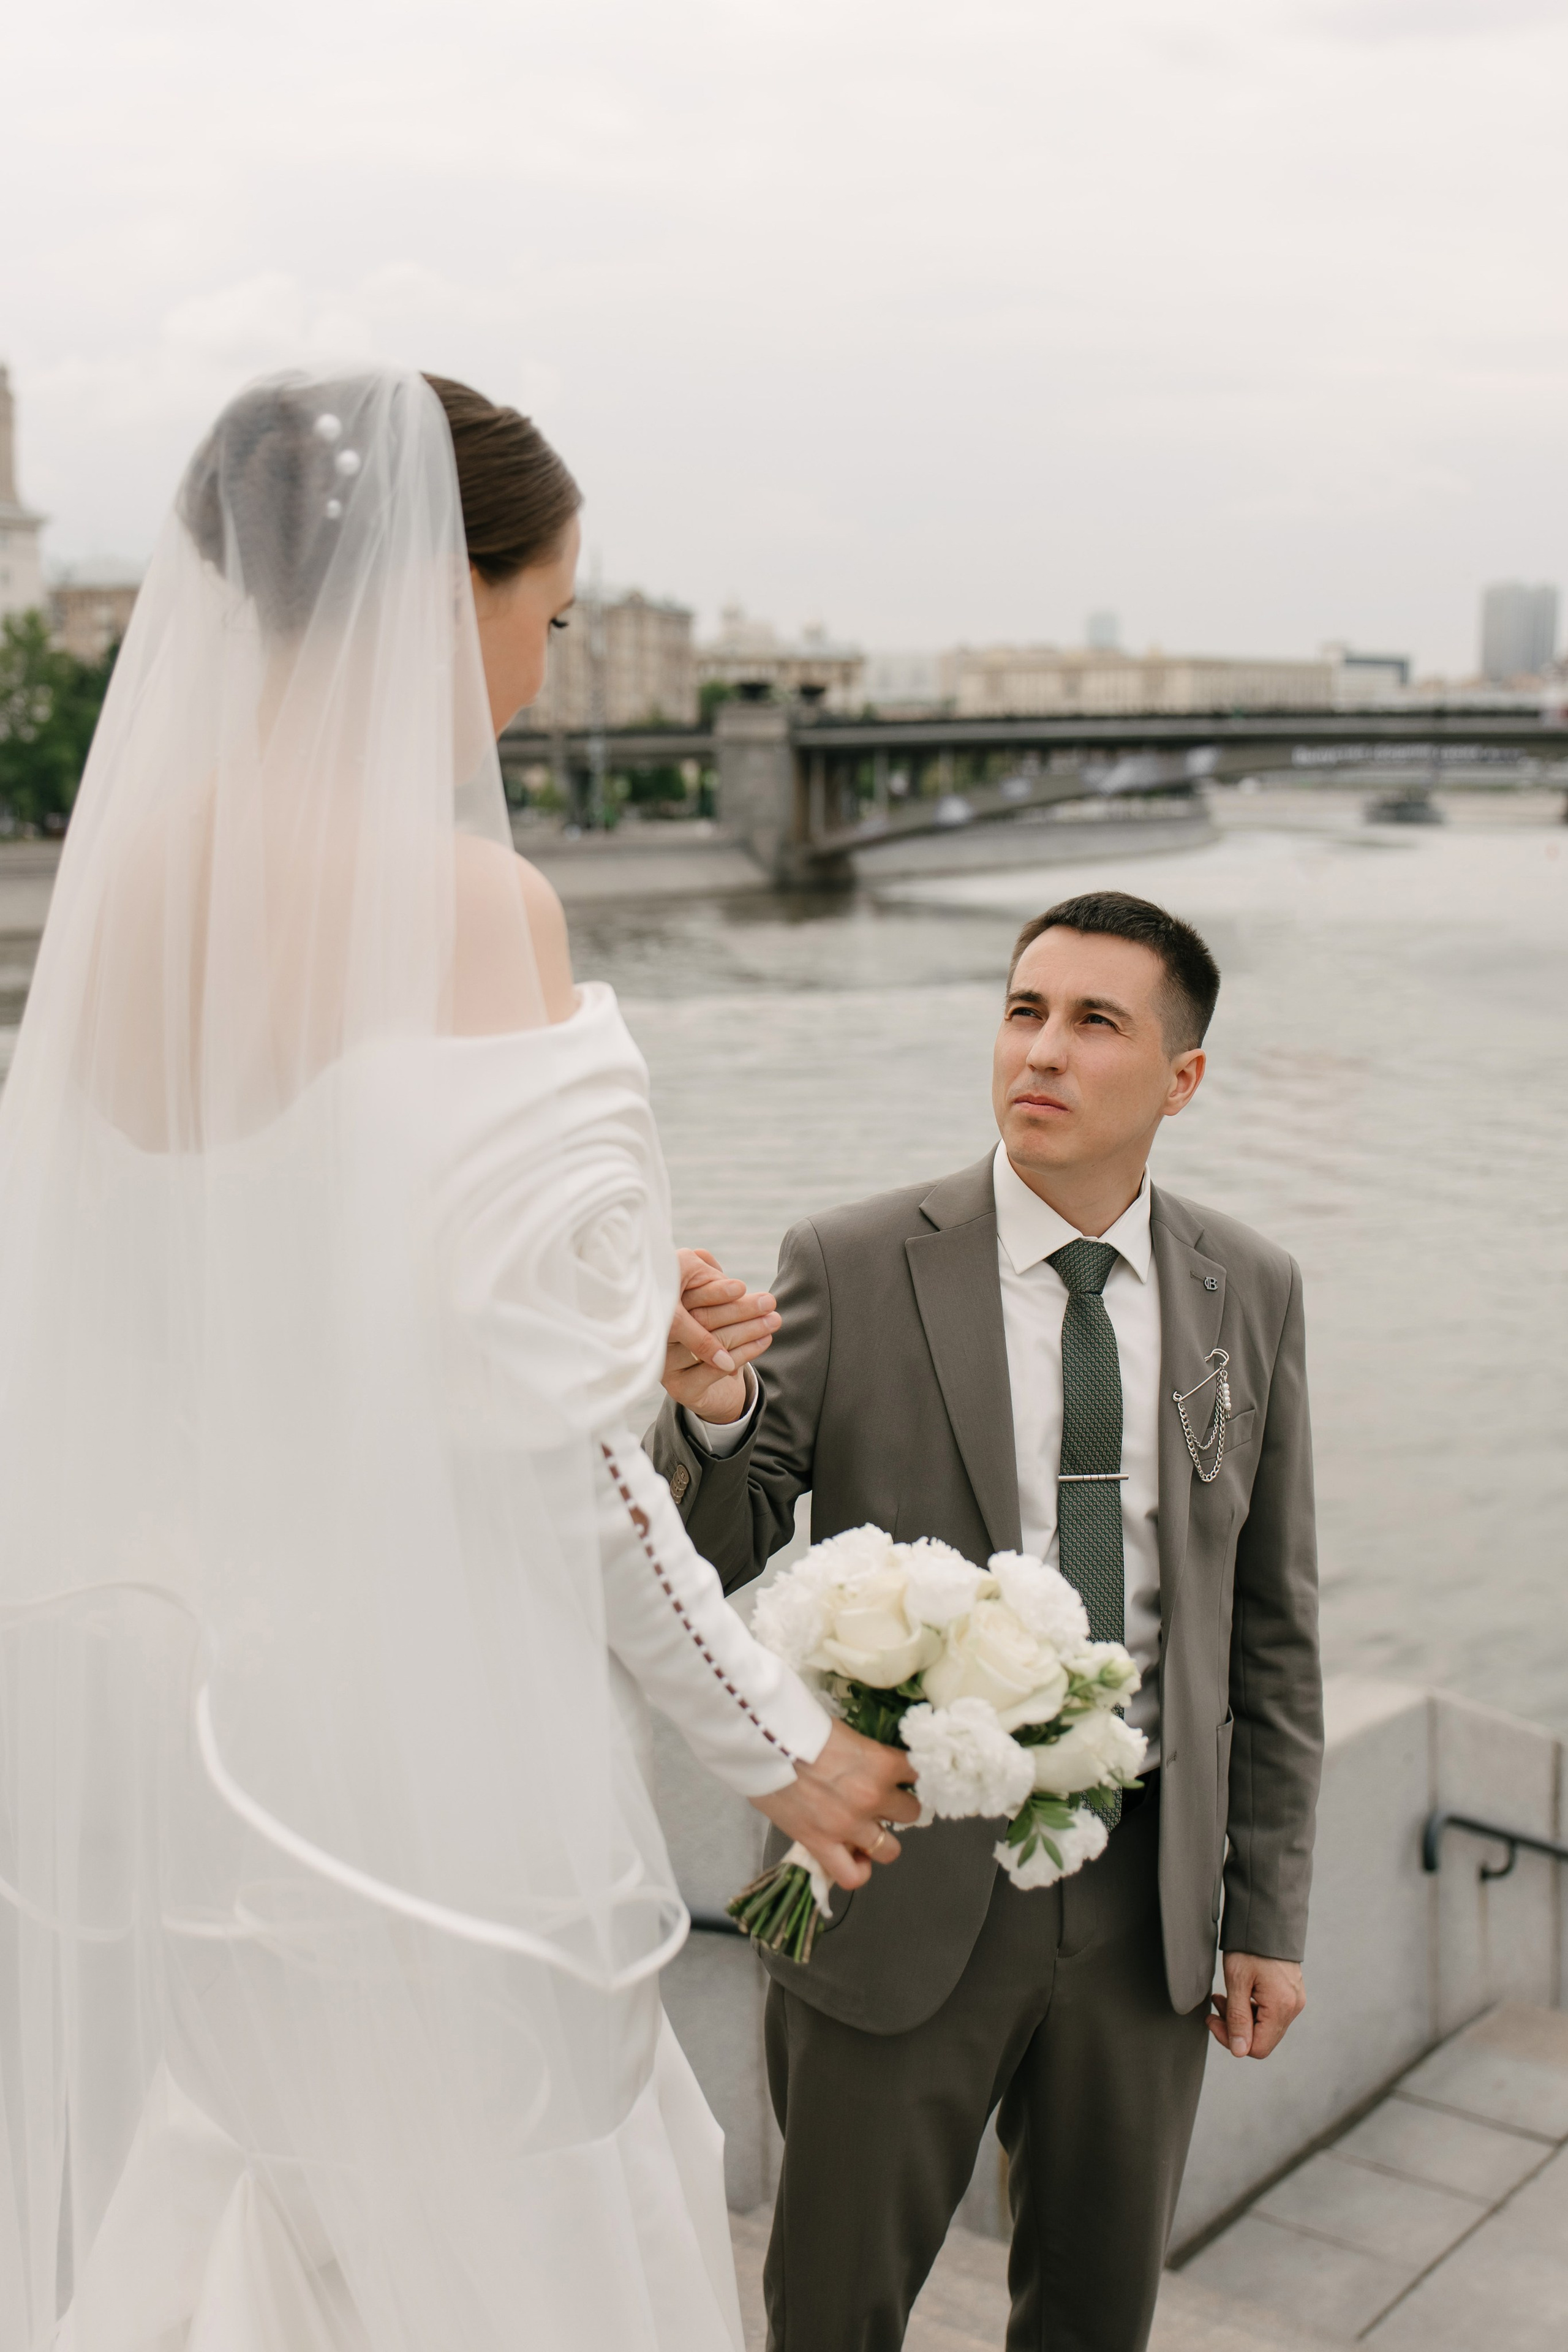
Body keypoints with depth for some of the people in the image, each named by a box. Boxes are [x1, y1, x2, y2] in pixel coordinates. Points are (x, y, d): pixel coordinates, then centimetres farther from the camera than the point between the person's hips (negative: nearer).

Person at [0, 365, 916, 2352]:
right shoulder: (467, 898, -20)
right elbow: (526, 1411, -20)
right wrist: (774, 1738, -9)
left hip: (176, 1651, 7)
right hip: (420, 1674, -7)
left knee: (210, 2192, 24)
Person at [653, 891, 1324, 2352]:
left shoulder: (1247, 1294, 0)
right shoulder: (851, 1272, -10)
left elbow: (1270, 1622, 6)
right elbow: (712, 1563, -11)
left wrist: (1269, 1909, 6)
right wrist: (709, 1408, -33)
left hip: (1146, 1895, 3)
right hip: (906, 1887, -2)